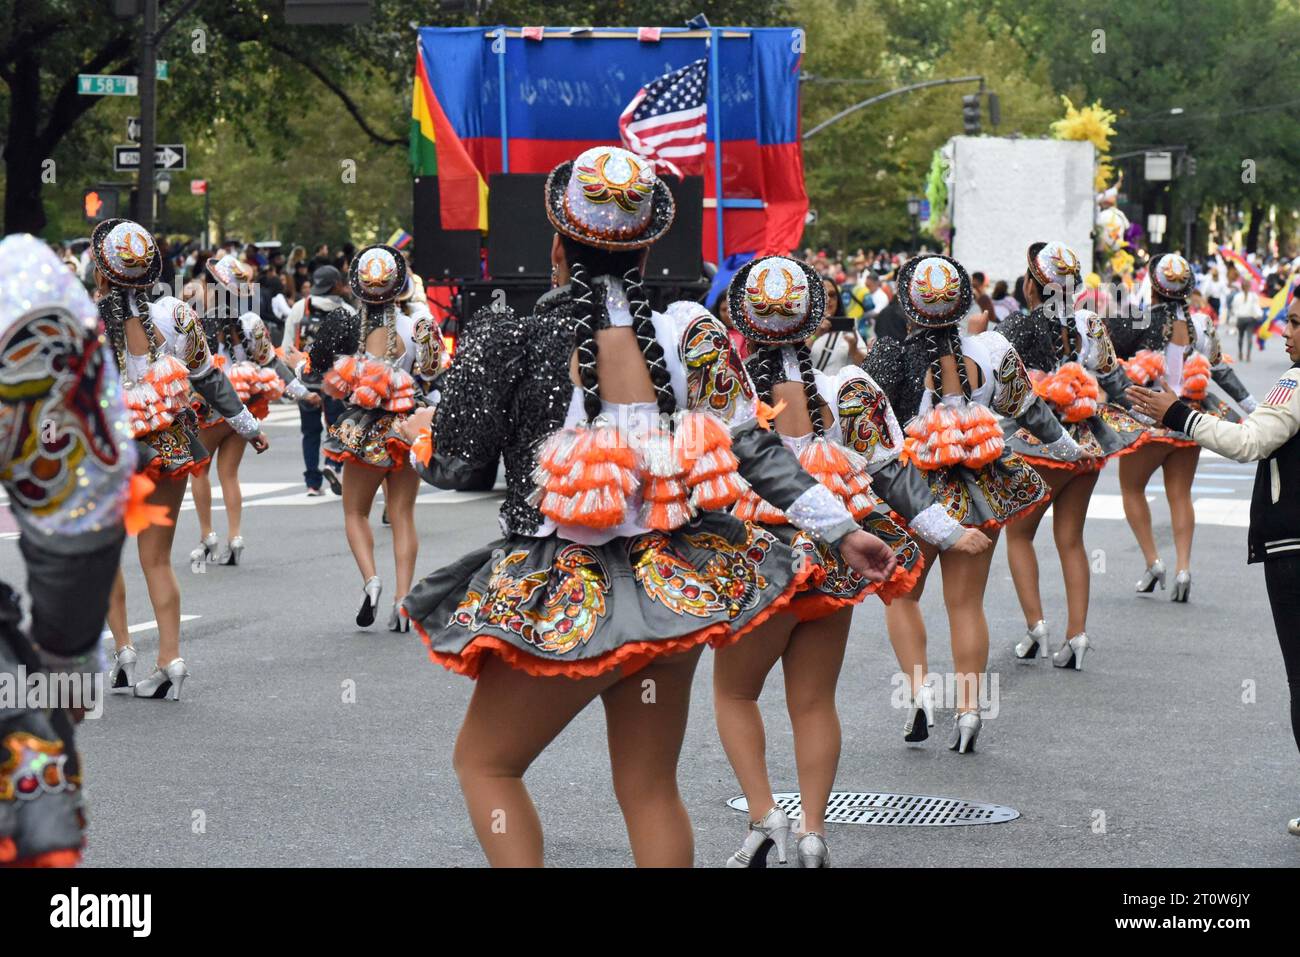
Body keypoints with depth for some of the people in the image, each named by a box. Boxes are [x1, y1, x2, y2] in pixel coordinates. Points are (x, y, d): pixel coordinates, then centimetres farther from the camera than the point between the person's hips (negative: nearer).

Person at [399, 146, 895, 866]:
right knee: (650, 791, 15)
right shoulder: (689, 335, -2)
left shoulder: (513, 342, -10)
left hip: (563, 601, -4)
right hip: (672, 585, 4)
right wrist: (841, 528, 7)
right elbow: (753, 450, -1)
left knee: (482, 760, 16)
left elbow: (448, 466, -4)